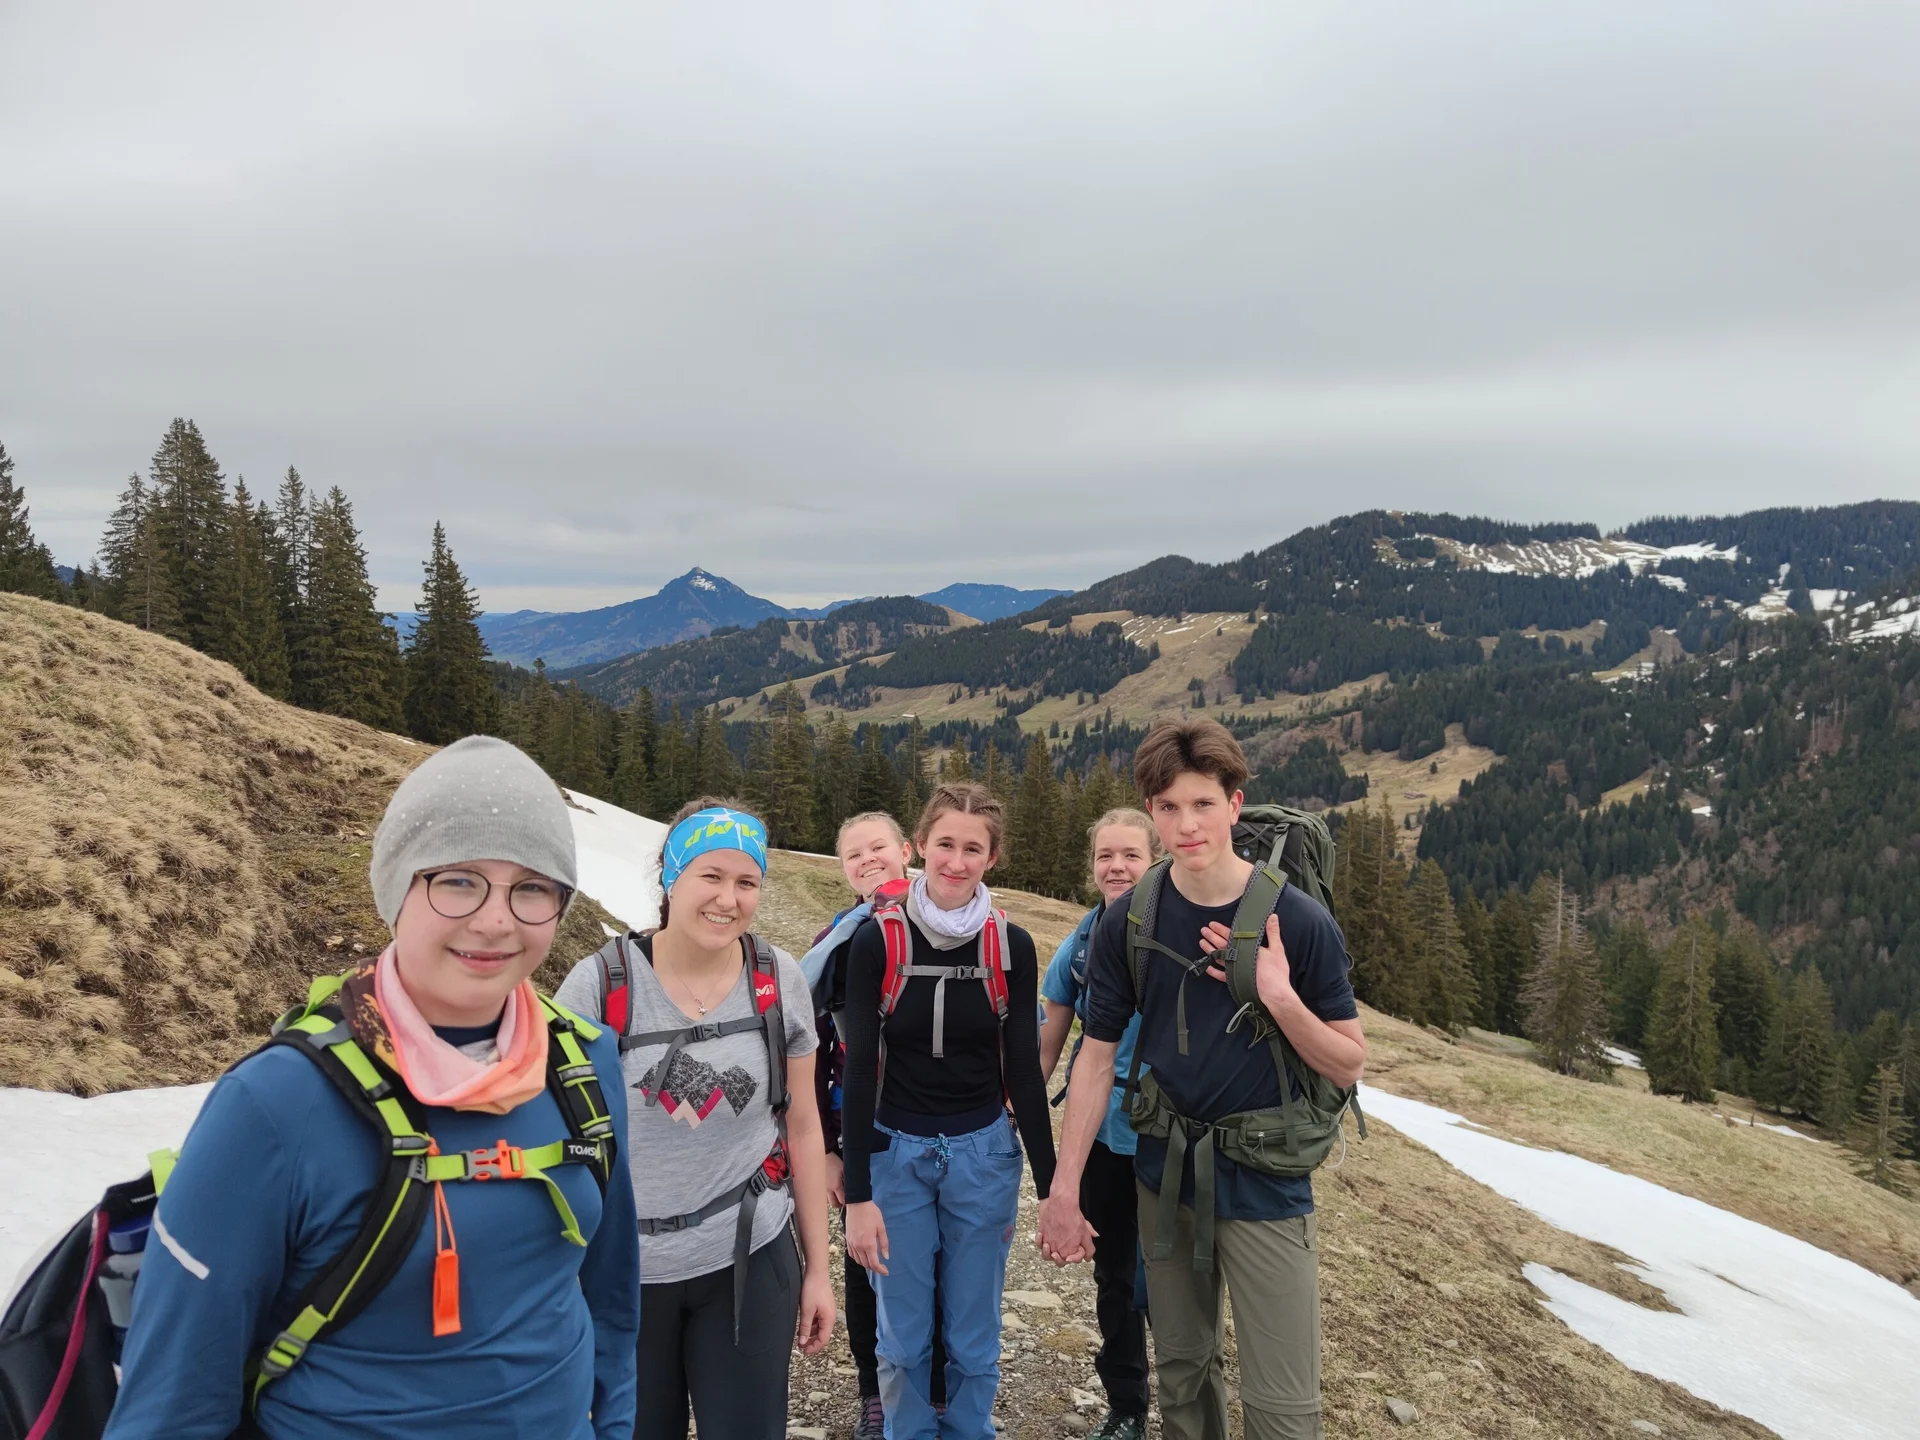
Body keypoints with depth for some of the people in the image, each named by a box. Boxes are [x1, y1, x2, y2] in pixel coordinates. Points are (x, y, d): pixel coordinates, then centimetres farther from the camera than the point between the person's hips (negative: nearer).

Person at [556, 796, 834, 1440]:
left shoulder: (780, 980, -5)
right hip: (624, 1271, -1)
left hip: (751, 1262, 1)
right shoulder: (597, 985, -12)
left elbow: (802, 1125, 3)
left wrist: (817, 1266, 6)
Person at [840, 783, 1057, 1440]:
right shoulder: (878, 940, -12)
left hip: (984, 1156, 1)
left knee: (974, 1337, 13)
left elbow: (1024, 1069, -2)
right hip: (896, 1153, -1)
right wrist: (857, 1195, -12)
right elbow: (859, 1069, -10)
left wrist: (1050, 1185, 0)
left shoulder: (1011, 945, -7)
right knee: (903, 1337, 12)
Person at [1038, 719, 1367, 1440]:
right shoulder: (1126, 924, -6)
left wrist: (1280, 998, -26)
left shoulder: (1300, 922, -14)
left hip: (1264, 1182, -3)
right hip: (1164, 1176, 3)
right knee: (1183, 1373, 19)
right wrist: (1063, 1190, -3)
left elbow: (1349, 1066, -7)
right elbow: (1097, 1057, 0)